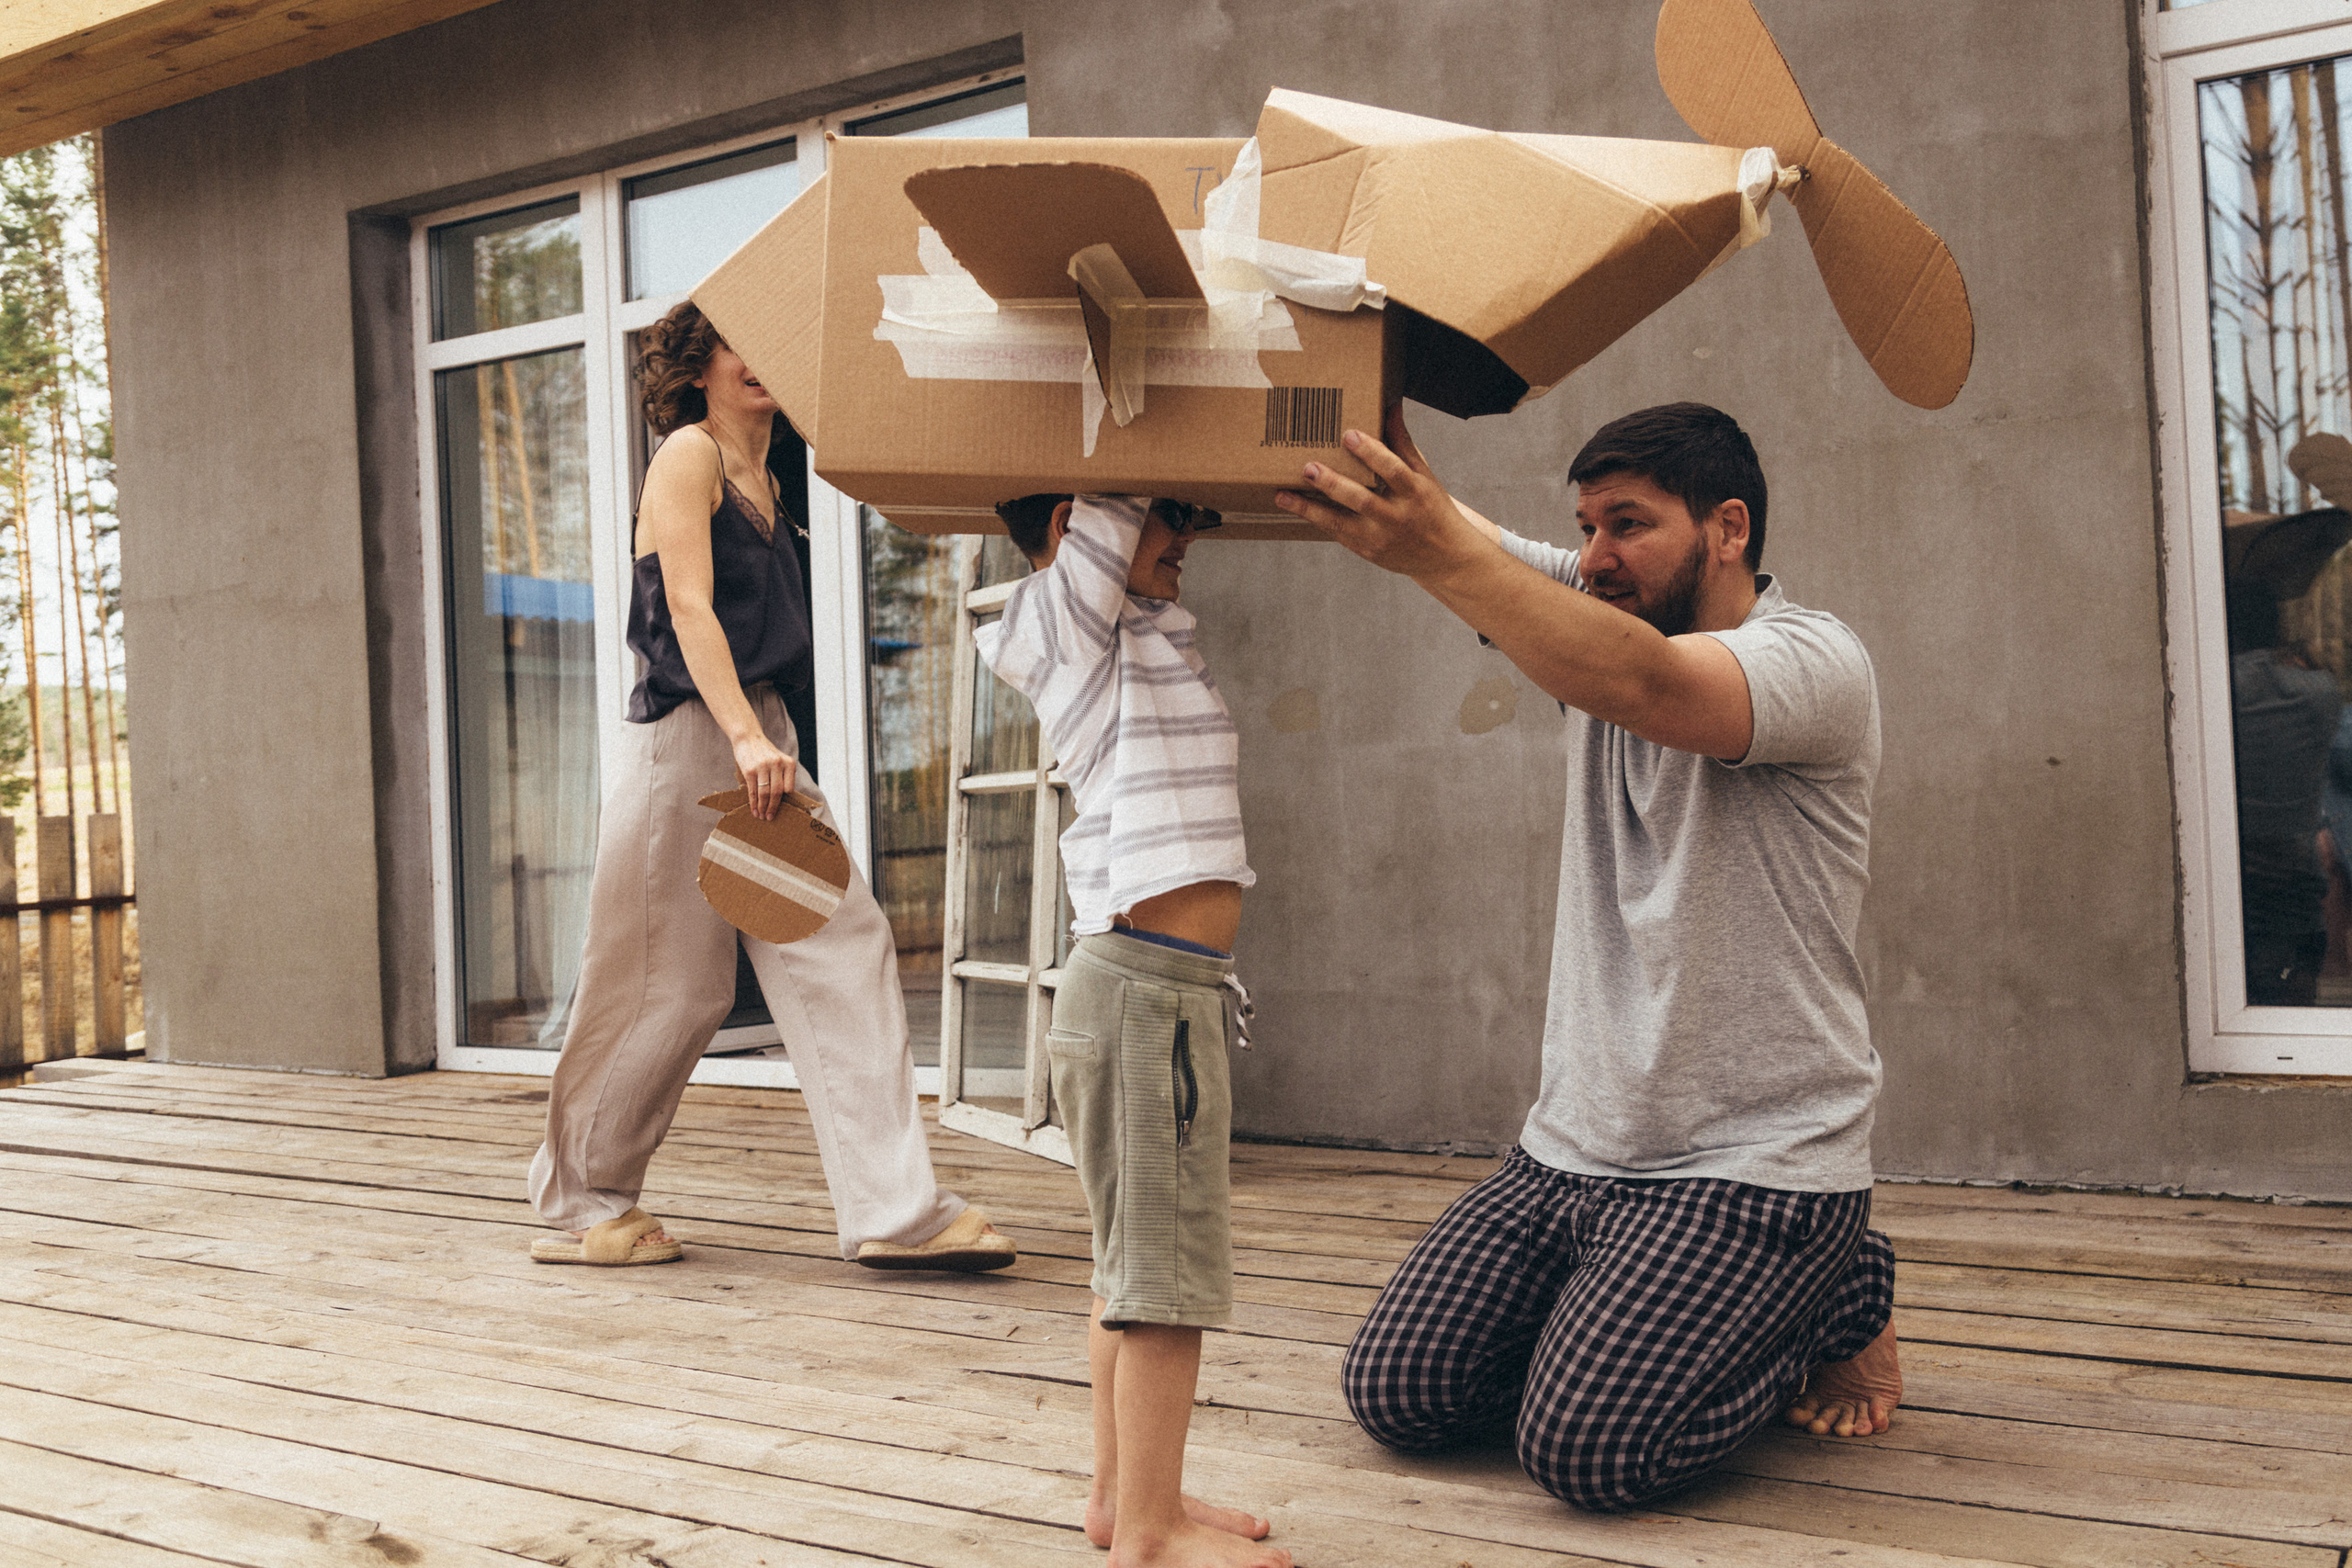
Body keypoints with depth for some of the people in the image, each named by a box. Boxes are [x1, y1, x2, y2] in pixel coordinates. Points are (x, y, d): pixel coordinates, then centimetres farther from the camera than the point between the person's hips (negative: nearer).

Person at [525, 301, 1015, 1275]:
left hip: (760, 733, 8)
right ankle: (583, 1204, 20)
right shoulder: (689, 452, -5)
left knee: (844, 950, -3)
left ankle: (897, 1211, -3)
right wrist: (746, 738, -27)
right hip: (686, 732, -8)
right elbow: (690, 607, -17)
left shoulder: (762, 480, 19)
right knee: (670, 982, 0)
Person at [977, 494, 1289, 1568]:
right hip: (1147, 993, -10)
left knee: (1133, 1263, 16)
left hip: (1148, 987, 10)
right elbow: (1117, 496, -13)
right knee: (1170, 1269, -5)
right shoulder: (1072, 610, -7)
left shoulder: (1137, 630, 18)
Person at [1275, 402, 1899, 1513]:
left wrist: (1436, 553, -43)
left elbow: (1642, 684, -33)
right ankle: (1642, 1325, 21)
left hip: (1754, 1169, -6)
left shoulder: (1817, 660, -12)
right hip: (1570, 1154, 7)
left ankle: (1837, 1302, 8)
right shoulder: (1592, 619, 9)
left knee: (1583, 1445, -18)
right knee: (1396, 1396, -3)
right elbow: (1449, 532, -4)